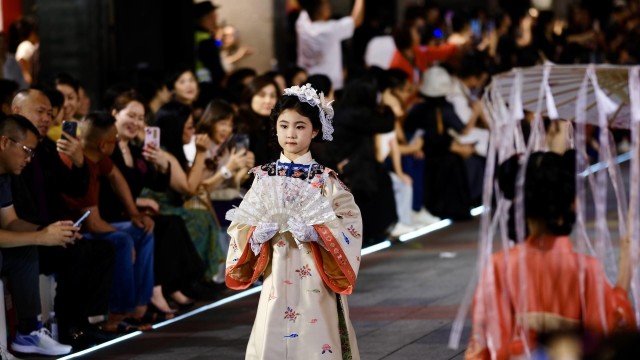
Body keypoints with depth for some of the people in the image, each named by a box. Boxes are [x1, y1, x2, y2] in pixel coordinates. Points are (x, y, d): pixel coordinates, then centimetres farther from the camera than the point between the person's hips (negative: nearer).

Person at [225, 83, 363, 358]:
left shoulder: (325, 180, 0)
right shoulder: (264, 177, 7)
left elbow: (350, 225, -8)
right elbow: (239, 226, 5)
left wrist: (314, 230, -22)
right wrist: (259, 231, -15)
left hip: (315, 284, -2)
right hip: (276, 281, 2)